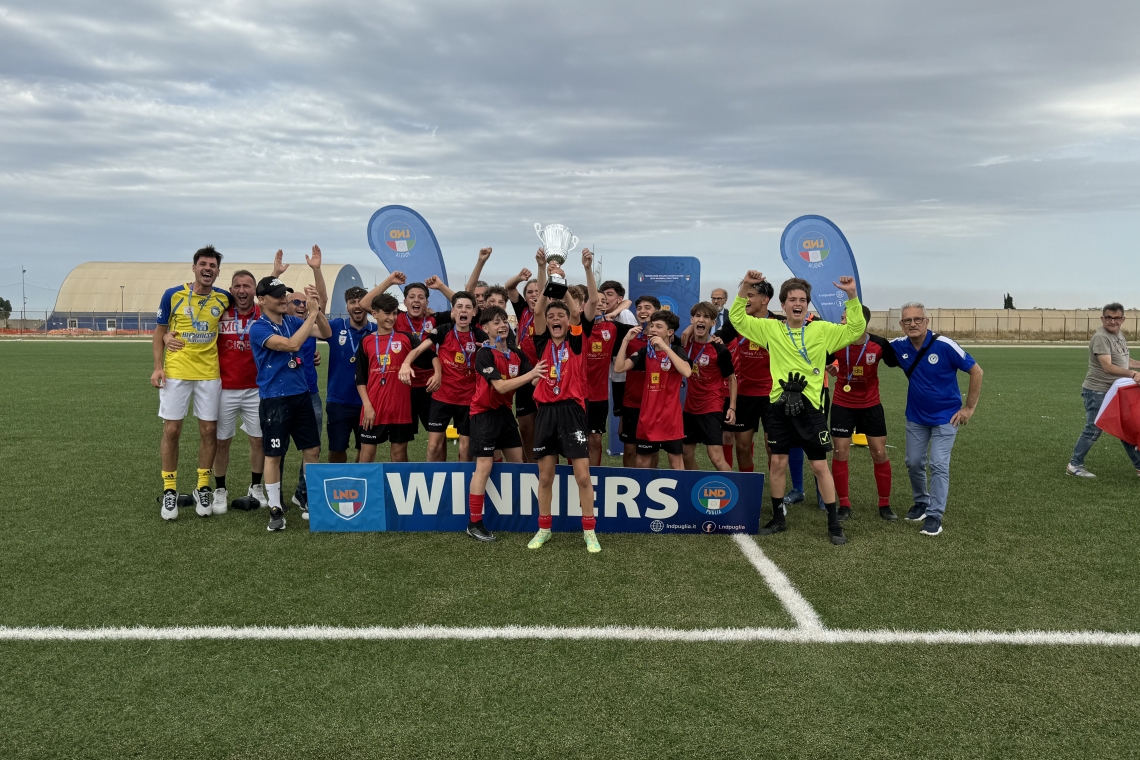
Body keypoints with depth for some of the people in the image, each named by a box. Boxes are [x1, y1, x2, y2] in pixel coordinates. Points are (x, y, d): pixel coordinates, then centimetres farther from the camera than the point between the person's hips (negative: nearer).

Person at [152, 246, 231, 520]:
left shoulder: (224, 299, 2)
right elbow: (159, 333, 3)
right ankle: (169, 490, 13)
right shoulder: (173, 295, -2)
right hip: (176, 372, -2)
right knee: (171, 430, 1)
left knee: (209, 430, 4)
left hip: (210, 374, 2)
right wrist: (158, 367, -5)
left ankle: (203, 488, 18)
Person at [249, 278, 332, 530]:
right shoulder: (258, 328, -12)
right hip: (275, 399, -6)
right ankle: (276, 510, 13)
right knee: (274, 455, 2)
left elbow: (326, 333, 4)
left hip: (302, 394, 6)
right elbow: (292, 344, -24)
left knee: (312, 450, 9)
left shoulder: (292, 321, 8)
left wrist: (317, 308, -11)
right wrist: (312, 313, -22)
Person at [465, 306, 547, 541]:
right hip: (485, 413, -7)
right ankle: (474, 524, -1)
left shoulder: (515, 353, 5)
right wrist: (530, 373, -30)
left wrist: (542, 374, -23)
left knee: (517, 461, 11)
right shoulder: (484, 354, -16)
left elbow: (535, 379, -1)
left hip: (504, 411, 8)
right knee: (484, 467, -8)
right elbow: (501, 386, -25)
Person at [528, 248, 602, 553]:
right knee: (545, 476, 10)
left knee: (583, 475, -3)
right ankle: (544, 529, 24)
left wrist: (588, 269, -15)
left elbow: (593, 303, -6)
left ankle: (589, 532, 9)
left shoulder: (577, 341, 2)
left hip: (572, 409, -2)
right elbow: (539, 308, -6)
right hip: (546, 410, 2)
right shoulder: (542, 343, 6)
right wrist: (544, 273, -17)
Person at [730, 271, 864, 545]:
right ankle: (779, 518, 25)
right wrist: (745, 288, -8)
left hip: (810, 405, -1)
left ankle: (834, 524, 14)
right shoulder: (770, 328, 5)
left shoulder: (822, 330, 2)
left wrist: (852, 296, -13)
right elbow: (737, 319, 5)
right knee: (778, 462, 9)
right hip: (780, 404, 2)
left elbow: (856, 329, -1)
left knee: (820, 465, 3)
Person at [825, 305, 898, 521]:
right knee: (840, 453, -1)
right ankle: (844, 505, 12)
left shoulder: (879, 344, -17)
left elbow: (897, 363, 1)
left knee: (880, 454, 2)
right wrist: (828, 368, -13)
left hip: (871, 405, 0)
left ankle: (885, 505, 19)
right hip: (842, 405, 0)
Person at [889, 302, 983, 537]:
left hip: (946, 417, -4)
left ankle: (935, 515, 0)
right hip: (916, 416, 4)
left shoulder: (944, 346, -22)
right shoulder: (899, 346, -10)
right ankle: (921, 502, 34)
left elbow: (976, 371, -14)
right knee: (913, 463, 11)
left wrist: (969, 407, -12)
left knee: (938, 464, -10)